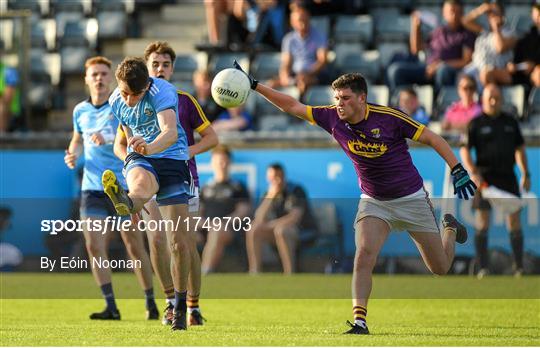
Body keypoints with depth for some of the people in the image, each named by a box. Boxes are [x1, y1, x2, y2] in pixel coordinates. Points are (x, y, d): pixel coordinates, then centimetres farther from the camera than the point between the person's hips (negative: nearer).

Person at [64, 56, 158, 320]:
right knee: (94, 246, -8)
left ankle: (151, 303, 17)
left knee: (135, 247, 2)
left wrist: (108, 140, -35)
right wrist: (72, 155, 5)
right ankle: (111, 307, -3)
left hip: (123, 188, -4)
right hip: (92, 188, 4)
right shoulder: (80, 111, 8)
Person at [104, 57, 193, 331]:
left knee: (179, 242, -5)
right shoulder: (116, 102, 1)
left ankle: (180, 305, 10)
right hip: (139, 158, 2)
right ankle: (126, 204, -77)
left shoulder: (163, 92, -18)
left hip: (172, 159, -2)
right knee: (142, 182, -40)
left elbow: (171, 133, -36)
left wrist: (150, 147, -56)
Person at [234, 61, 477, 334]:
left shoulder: (389, 118, -22)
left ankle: (450, 229, 43)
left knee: (440, 268, 9)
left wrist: (458, 171, -21)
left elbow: (433, 139, -14)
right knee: (364, 255, -24)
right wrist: (254, 85, -11)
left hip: (411, 199, -2)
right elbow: (292, 106, -5)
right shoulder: (333, 118, -11)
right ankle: (359, 321, -22)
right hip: (373, 202, 2)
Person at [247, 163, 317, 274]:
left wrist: (271, 224, -20)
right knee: (252, 230, -15)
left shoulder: (296, 190, -12)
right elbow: (259, 219, -9)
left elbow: (295, 217, -24)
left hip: (305, 231, -6)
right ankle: (254, 275, -21)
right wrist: (270, 196, -20)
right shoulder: (269, 193, 4)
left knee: (280, 230, -38)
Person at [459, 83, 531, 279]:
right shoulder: (476, 124, 2)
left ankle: (519, 267, 6)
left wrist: (525, 174, 14)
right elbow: (464, 150, -2)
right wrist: (473, 173, -15)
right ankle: (483, 268, 0)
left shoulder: (510, 122, 12)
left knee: (514, 222, 0)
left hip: (507, 176, 3)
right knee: (482, 223, -3)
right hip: (485, 178, -3)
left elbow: (519, 149, 19)